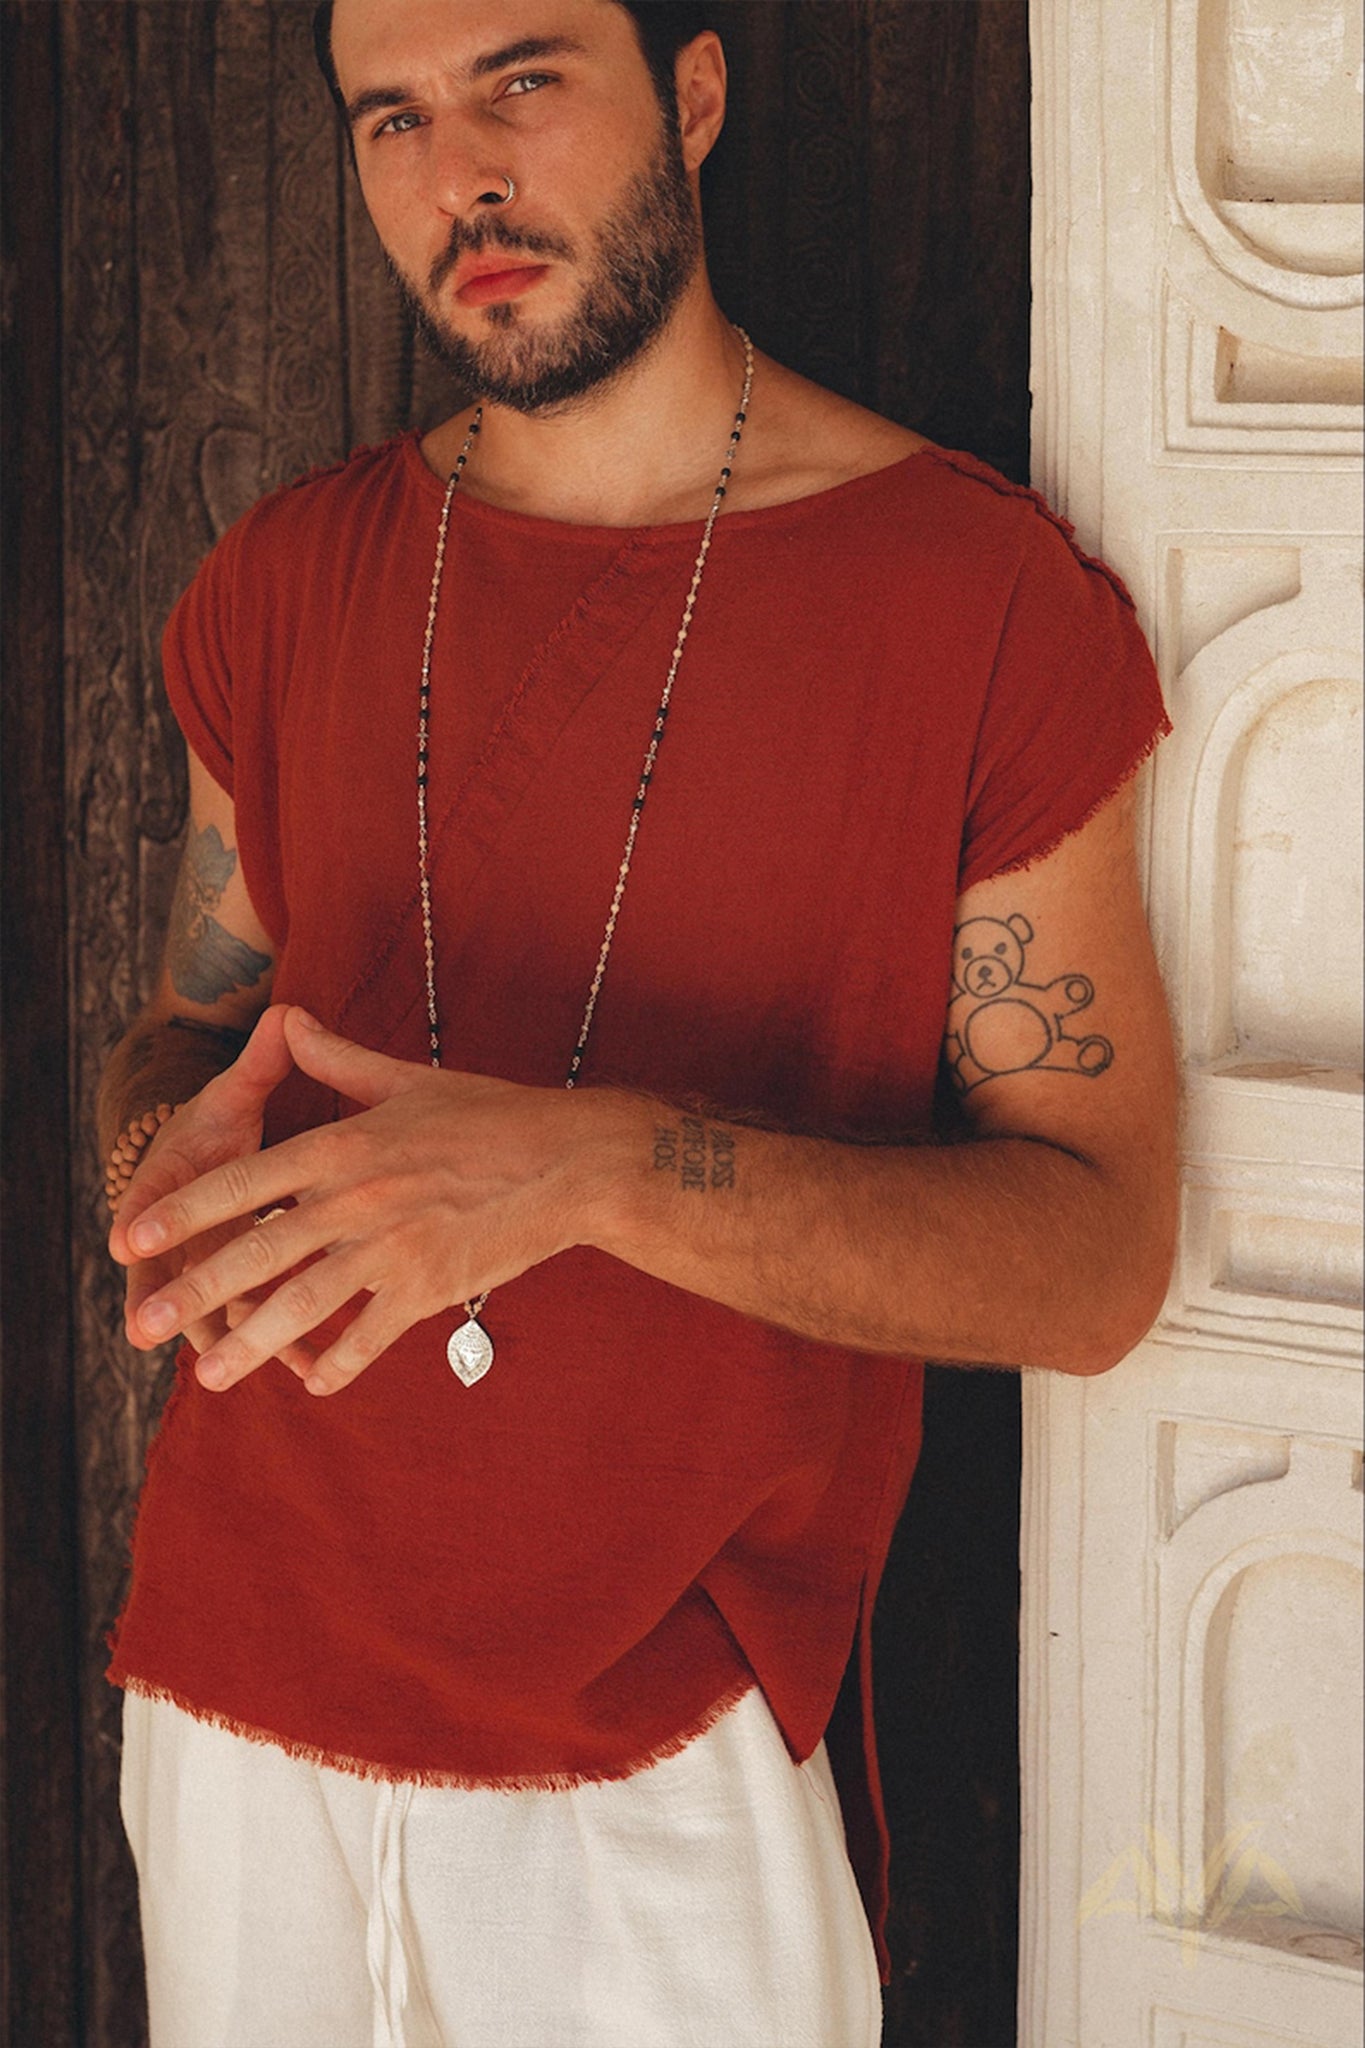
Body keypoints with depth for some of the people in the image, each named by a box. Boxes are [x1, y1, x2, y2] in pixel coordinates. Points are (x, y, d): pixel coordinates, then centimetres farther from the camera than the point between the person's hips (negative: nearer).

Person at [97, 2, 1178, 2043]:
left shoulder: (989, 597, -9)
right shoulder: (281, 587, 4)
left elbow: (1097, 1258, -12)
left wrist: (596, 1169, -28)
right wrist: (173, 1151, -12)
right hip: (237, 1691, 4)